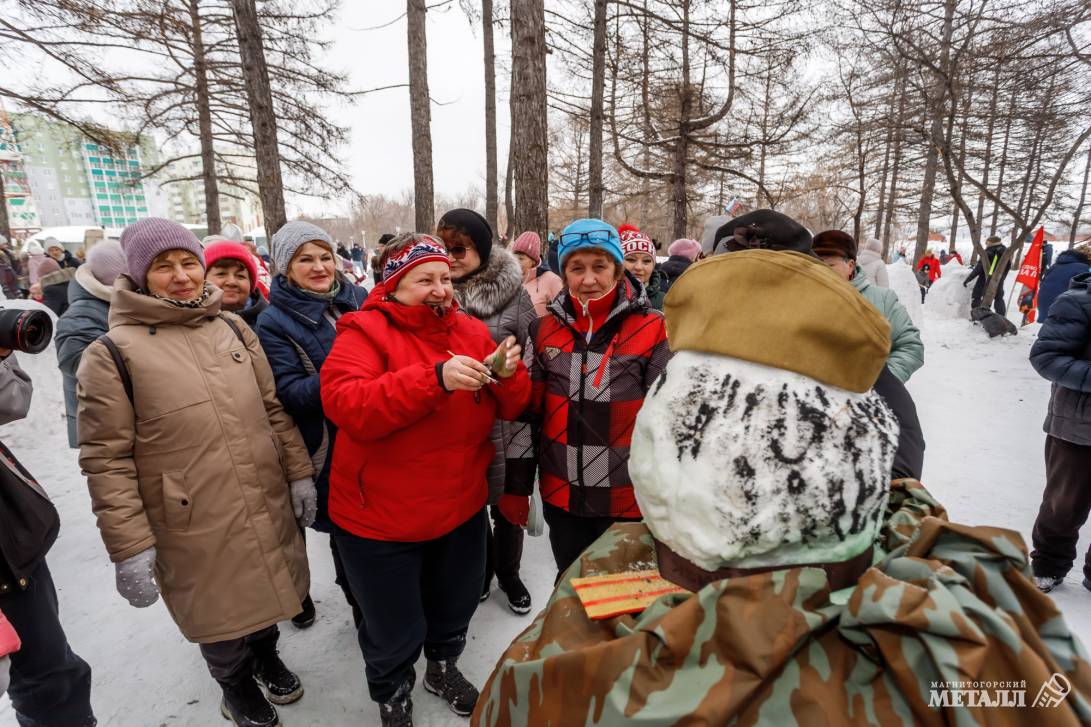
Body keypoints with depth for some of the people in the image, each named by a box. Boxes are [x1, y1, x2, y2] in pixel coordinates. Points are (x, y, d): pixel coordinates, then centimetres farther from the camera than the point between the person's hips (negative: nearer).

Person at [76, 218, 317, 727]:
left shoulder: (233, 328, 2)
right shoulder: (112, 354, -12)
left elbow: (273, 409, 6)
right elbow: (106, 460, -12)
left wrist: (299, 473, 4)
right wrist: (129, 545, -13)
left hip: (267, 507, 4)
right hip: (195, 527, -4)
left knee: (265, 593, 23)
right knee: (220, 612, 18)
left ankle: (266, 654, 54)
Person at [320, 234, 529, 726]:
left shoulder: (470, 331, 0)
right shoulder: (365, 331, -14)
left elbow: (511, 408, 1)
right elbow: (344, 404, -32)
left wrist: (508, 375, -22)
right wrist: (435, 377, -40)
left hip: (461, 507, 5)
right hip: (382, 516, -4)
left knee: (455, 605, 27)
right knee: (394, 629, 17)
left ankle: (443, 668, 59)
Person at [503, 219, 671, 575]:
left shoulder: (653, 330, -10)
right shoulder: (545, 330, 1)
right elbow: (524, 411, 5)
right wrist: (516, 485, 7)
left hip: (630, 499, -3)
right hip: (560, 496, 3)